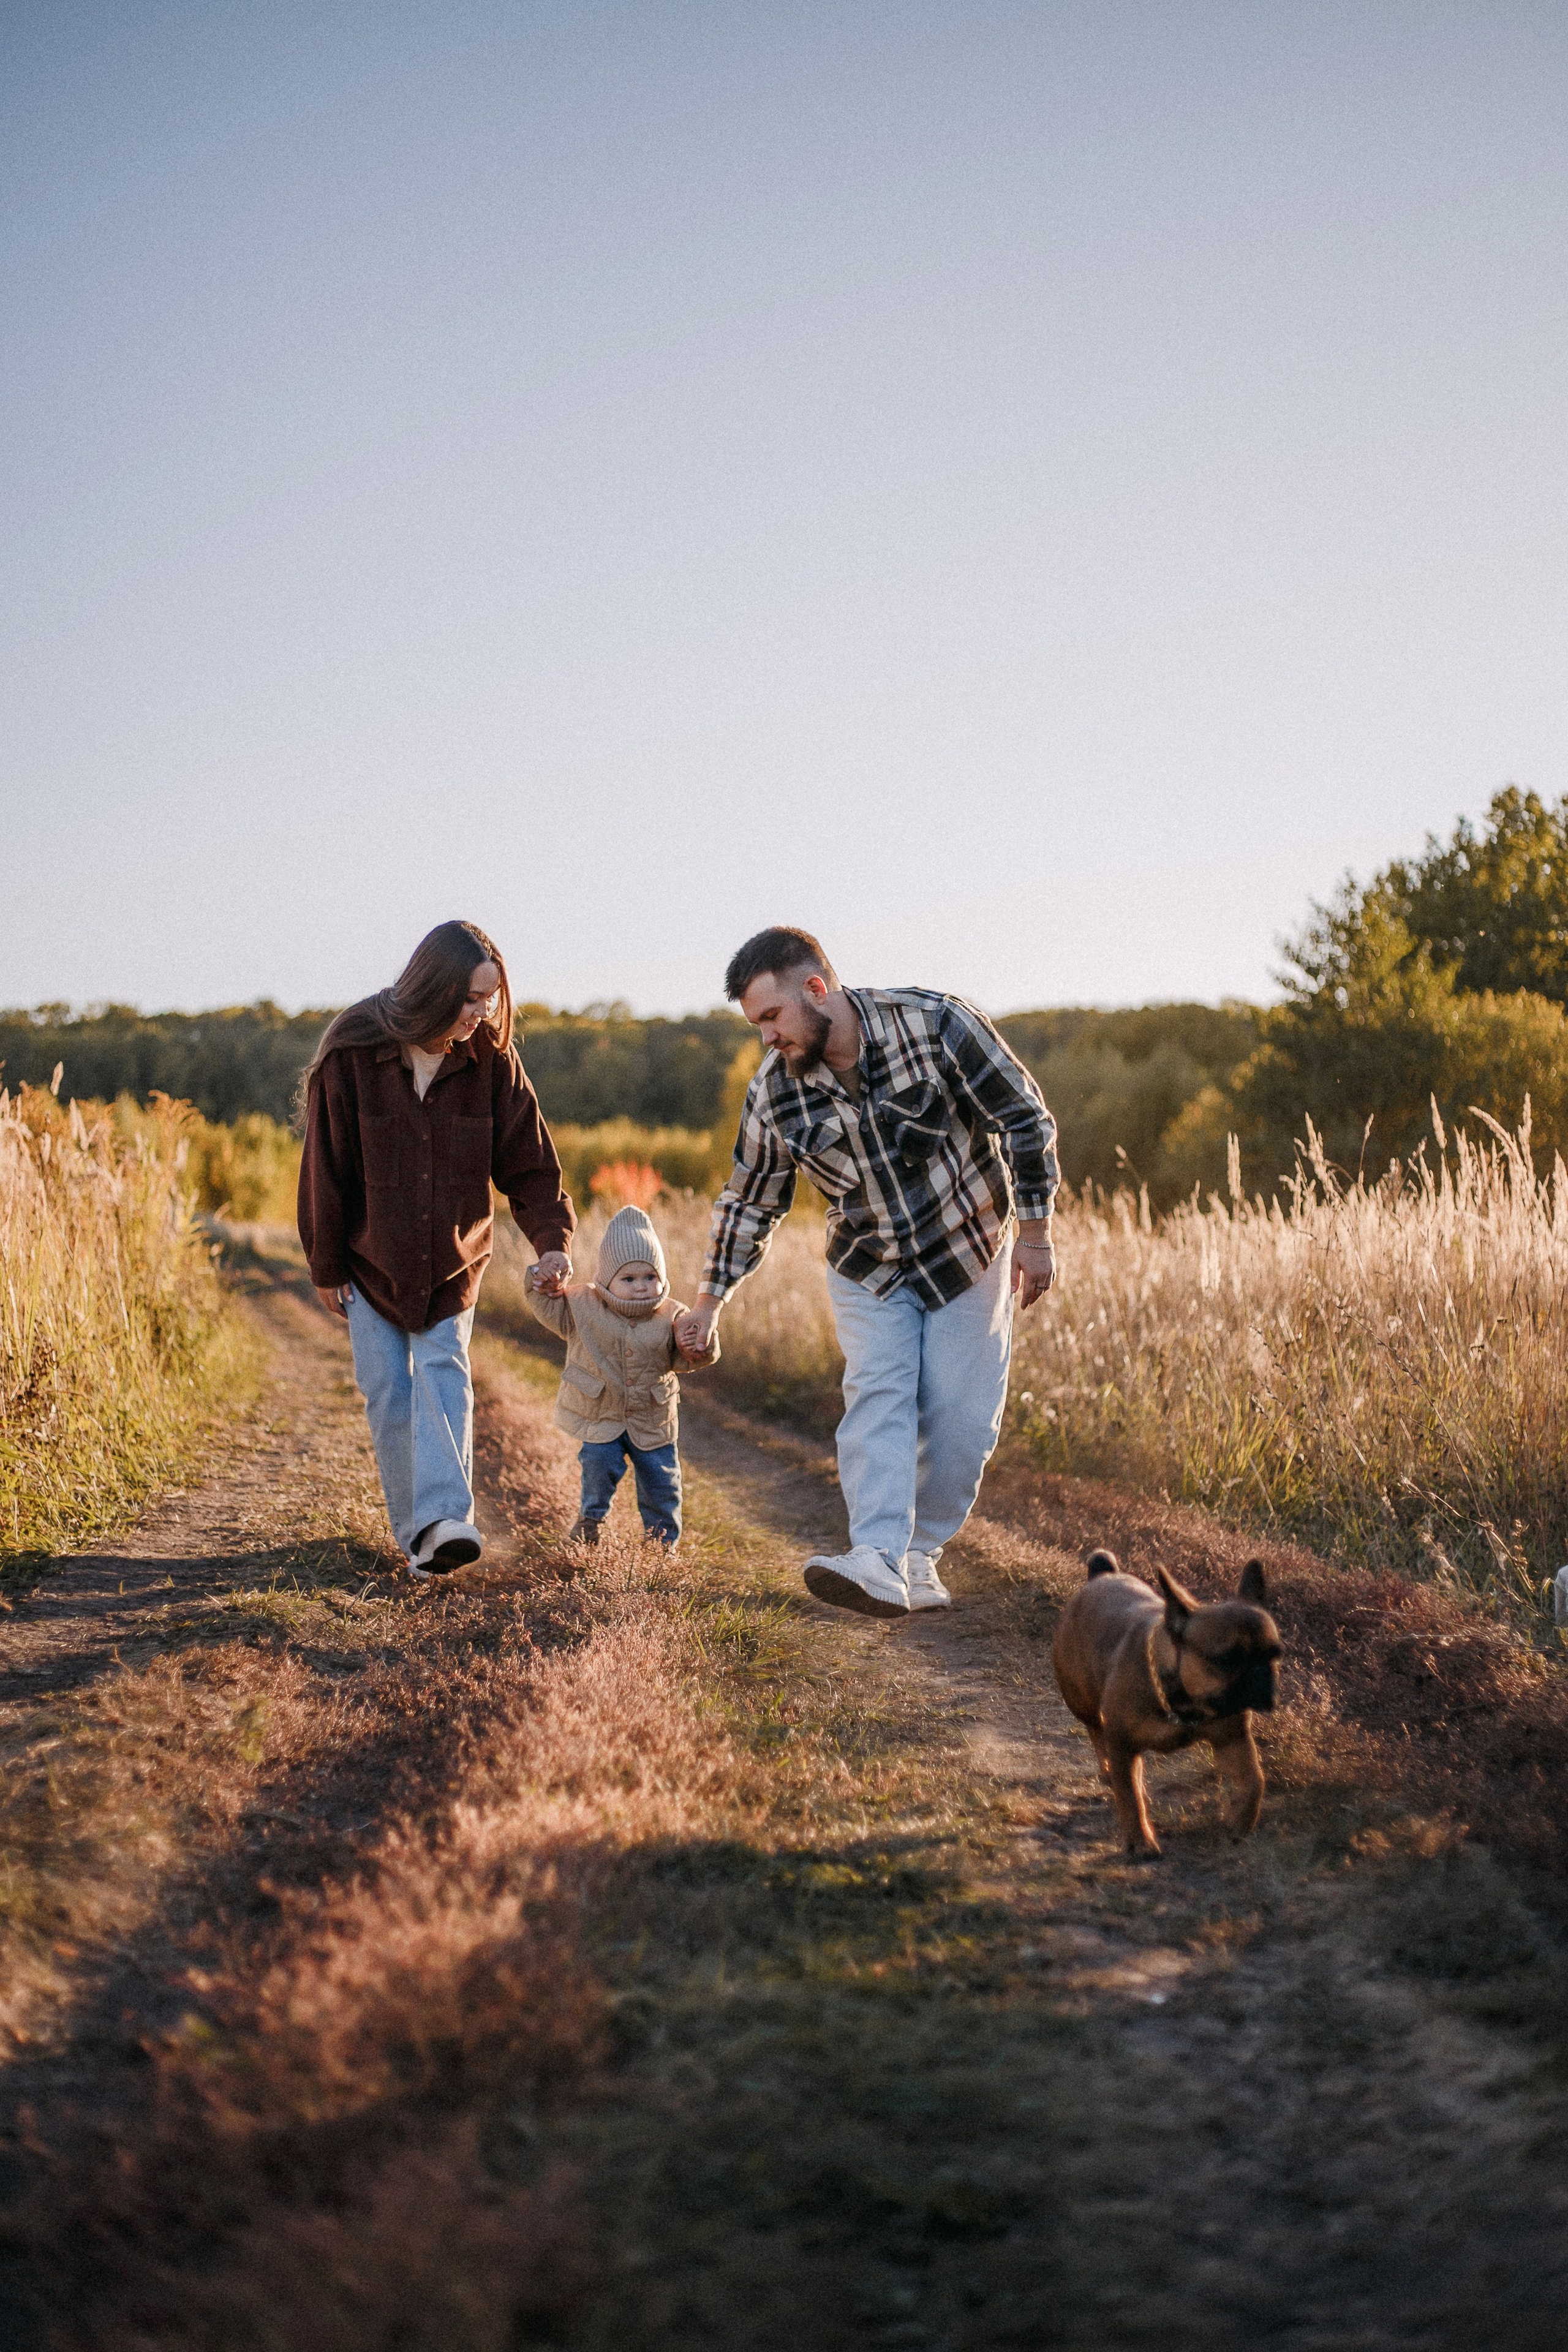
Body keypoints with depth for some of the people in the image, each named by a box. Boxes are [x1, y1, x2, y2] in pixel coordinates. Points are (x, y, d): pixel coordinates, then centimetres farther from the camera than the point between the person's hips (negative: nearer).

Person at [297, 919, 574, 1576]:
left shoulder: (491, 1059, -11)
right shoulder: (353, 1052, -17)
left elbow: (528, 1157, -6)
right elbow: (327, 1168, -10)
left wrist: (552, 1238, -21)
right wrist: (326, 1269, -4)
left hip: (452, 1260, 1)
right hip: (371, 1260, -1)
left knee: (443, 1371, -14)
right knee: (387, 1392, -3)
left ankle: (446, 1518, -26)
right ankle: (416, 1534, 3)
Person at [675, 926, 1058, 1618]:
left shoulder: (936, 1026, -23)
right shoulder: (774, 1094, -12)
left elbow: (1025, 1120, -15)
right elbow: (748, 1201, 3)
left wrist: (1034, 1235, -13)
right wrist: (710, 1301, 5)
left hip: (970, 1253, -2)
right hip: (868, 1270, 2)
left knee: (960, 1420, -4)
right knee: (877, 1397, -17)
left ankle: (919, 1552, 13)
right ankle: (878, 1564, -29)